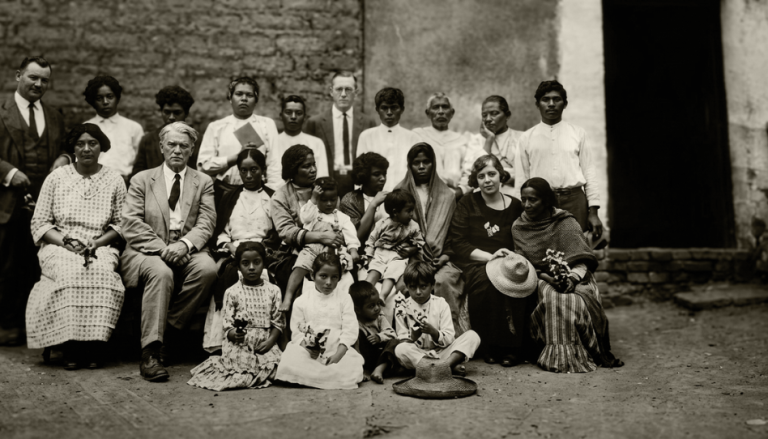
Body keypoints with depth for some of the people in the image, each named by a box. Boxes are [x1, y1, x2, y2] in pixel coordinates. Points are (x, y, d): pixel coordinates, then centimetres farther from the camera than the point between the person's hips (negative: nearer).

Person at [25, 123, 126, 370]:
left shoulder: (114, 180, 10)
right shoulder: (56, 178, 9)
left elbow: (120, 224, 7)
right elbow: (39, 223, 7)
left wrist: (97, 243, -9)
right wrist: (66, 241, -10)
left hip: (100, 248, 0)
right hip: (59, 247, 0)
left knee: (102, 273, -33)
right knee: (71, 273, -33)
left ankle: (95, 344, -27)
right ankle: (70, 344, -27)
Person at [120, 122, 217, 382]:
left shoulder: (203, 182, 15)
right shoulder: (141, 180, 12)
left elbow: (206, 223, 2)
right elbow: (131, 224, -1)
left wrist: (184, 244, -19)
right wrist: (163, 248, -16)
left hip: (186, 252, 2)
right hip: (148, 252, -1)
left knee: (208, 268, -31)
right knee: (161, 272, -35)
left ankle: (168, 329, -17)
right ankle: (150, 351, -33)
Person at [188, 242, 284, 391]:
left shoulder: (273, 290, 8)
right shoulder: (232, 292, 4)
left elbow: (278, 322, 6)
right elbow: (227, 323, 3)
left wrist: (270, 341, -9)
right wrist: (233, 333, -20)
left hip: (265, 343, 2)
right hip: (239, 343, -2)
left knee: (276, 365, -21)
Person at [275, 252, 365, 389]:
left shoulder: (344, 298, 6)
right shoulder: (301, 301, 8)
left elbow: (350, 329, -2)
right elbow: (296, 331, 5)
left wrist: (338, 354, -16)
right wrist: (306, 347, -16)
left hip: (338, 351, -1)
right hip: (309, 353, 1)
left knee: (353, 366, -32)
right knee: (289, 362, -30)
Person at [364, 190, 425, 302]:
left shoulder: (413, 227, 2)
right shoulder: (381, 224, 0)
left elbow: (420, 244, 9)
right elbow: (371, 241, 8)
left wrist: (411, 250, -11)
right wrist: (369, 257, -3)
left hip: (399, 258, -1)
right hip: (380, 254, 1)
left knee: (391, 275, -28)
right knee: (374, 271, -25)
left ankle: (383, 295, -48)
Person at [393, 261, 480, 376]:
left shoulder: (441, 304, 4)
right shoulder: (402, 308, 2)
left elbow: (449, 338, -3)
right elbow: (402, 342, 0)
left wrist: (433, 332, -23)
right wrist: (412, 337, -22)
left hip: (441, 352, 1)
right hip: (416, 355, -1)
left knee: (473, 336, -15)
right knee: (400, 350, -34)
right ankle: (452, 366, -33)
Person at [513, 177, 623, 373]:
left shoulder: (567, 223, 0)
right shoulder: (518, 227, 7)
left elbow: (581, 261, -5)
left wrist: (572, 278, -27)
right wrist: (549, 279, -15)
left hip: (574, 278, -1)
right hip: (541, 281, 1)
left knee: (574, 300, -34)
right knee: (552, 297, -34)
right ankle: (559, 354, -26)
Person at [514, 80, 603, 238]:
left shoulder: (578, 133, 11)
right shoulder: (527, 138, 10)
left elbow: (589, 172, 8)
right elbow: (521, 179, 9)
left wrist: (593, 212, 3)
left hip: (574, 200, 0)